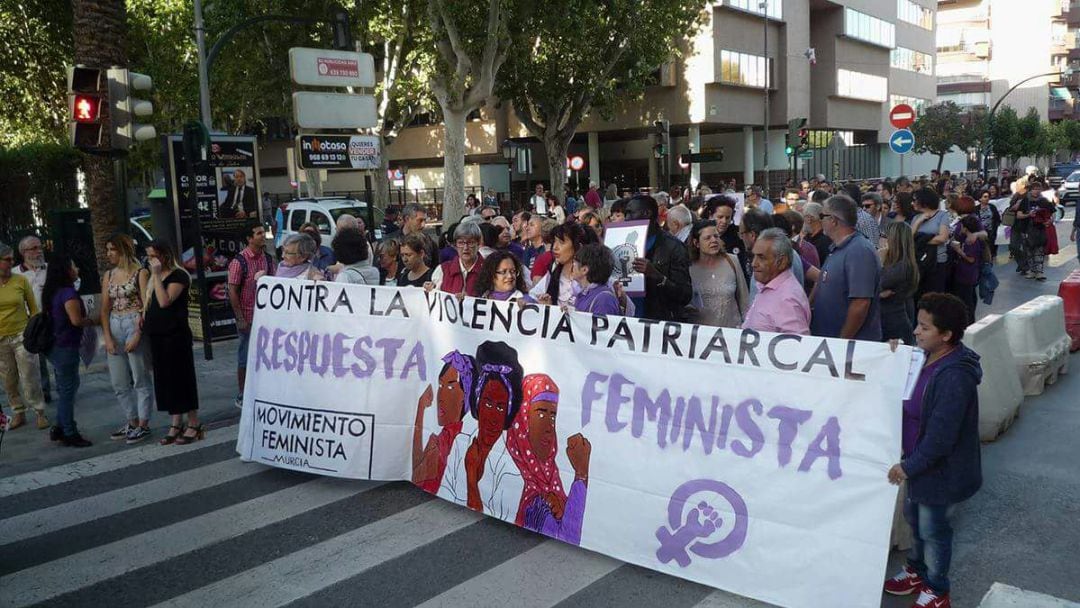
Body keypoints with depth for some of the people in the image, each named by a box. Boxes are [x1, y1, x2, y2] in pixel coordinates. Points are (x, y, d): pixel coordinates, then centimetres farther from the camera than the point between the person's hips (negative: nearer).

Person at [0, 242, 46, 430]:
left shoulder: (21, 280, -4)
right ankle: (18, 413, 23)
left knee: (30, 378, -2)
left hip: (22, 336, -2)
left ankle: (40, 412, 8)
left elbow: (33, 308, 3)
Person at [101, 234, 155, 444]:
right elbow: (105, 309, 9)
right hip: (114, 328, 7)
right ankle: (132, 422, 24)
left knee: (140, 379, 0)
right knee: (119, 383, 11)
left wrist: (137, 335, -16)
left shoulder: (140, 273, -5)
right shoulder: (108, 276, 12)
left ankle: (143, 424, 9)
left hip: (135, 325, -6)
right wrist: (107, 337, -1)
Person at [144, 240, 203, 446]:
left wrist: (157, 275, -20)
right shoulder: (155, 277, 14)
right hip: (157, 335, 8)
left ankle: (194, 425, 4)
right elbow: (152, 304, 20)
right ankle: (175, 425, 18)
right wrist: (145, 319, 2)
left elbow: (164, 301, -22)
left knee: (181, 379, -3)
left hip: (175, 335, -8)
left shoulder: (178, 275, -10)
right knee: (165, 380, 10)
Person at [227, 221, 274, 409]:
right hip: (248, 318, -5)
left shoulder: (267, 258, 5)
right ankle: (242, 396, 16)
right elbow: (232, 291, -11)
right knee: (245, 358, 4)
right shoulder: (239, 261, -11)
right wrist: (240, 319, -13)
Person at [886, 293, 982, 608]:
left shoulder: (954, 377, -31)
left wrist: (909, 466, -21)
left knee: (933, 529, 11)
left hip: (941, 470, -9)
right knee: (914, 516, 25)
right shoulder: (928, 358, -2)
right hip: (921, 462, 9)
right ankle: (917, 570, 48)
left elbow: (940, 435, -28)